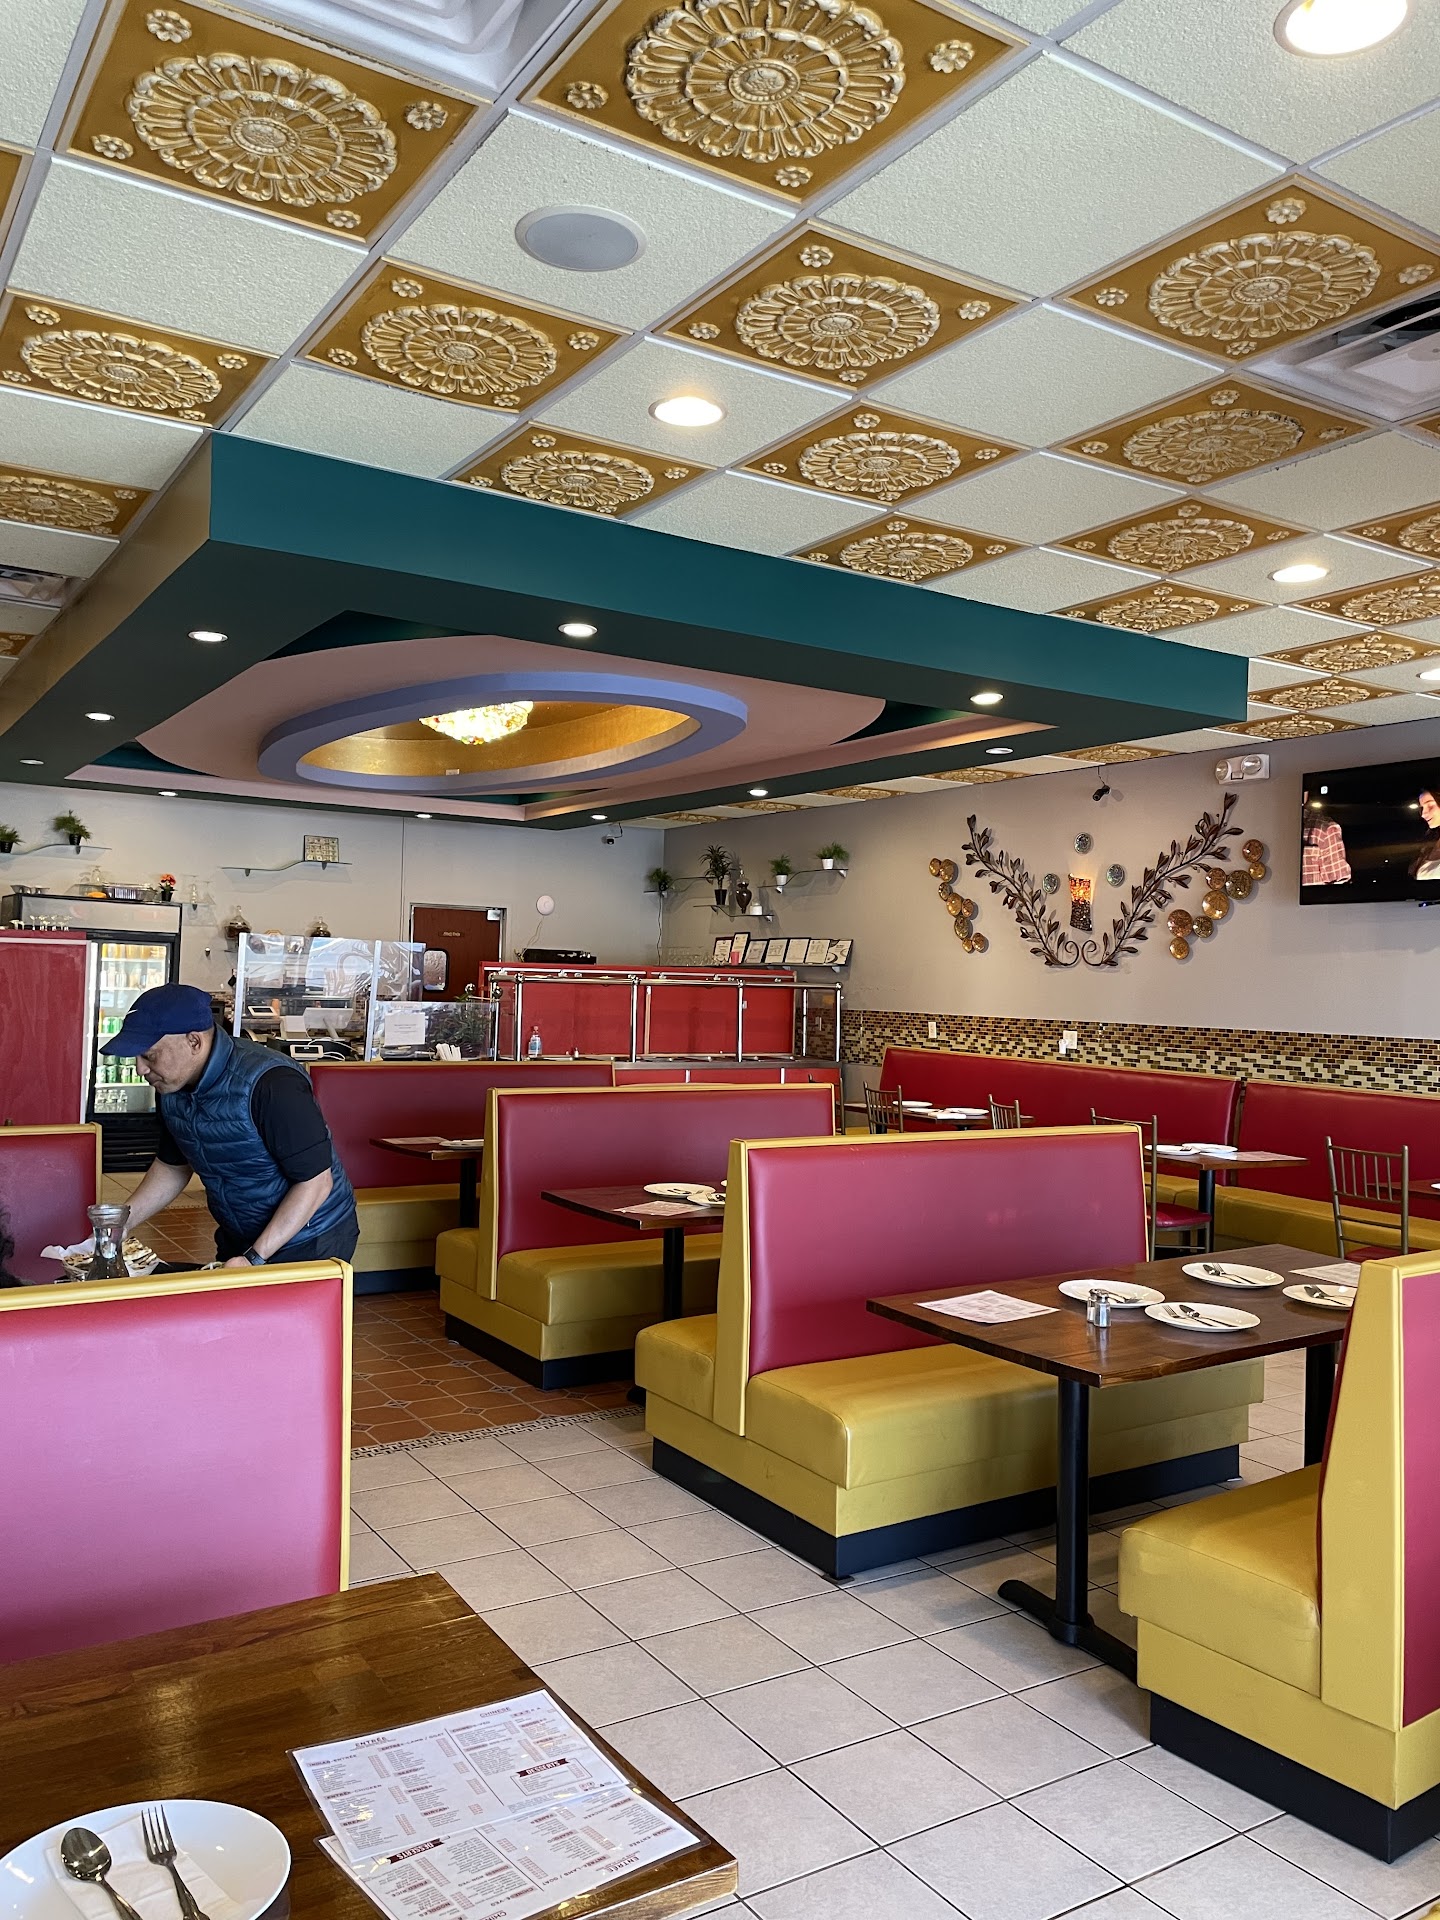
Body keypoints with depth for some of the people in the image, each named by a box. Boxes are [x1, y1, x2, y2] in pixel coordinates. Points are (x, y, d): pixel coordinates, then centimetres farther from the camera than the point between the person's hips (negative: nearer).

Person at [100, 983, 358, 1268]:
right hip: (238, 1242, 7)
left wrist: (254, 1259, -28)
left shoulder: (271, 1085, -30)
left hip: (311, 1244, -7)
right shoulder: (171, 1085, -5)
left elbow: (316, 1181, -27)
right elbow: (172, 1167, 11)